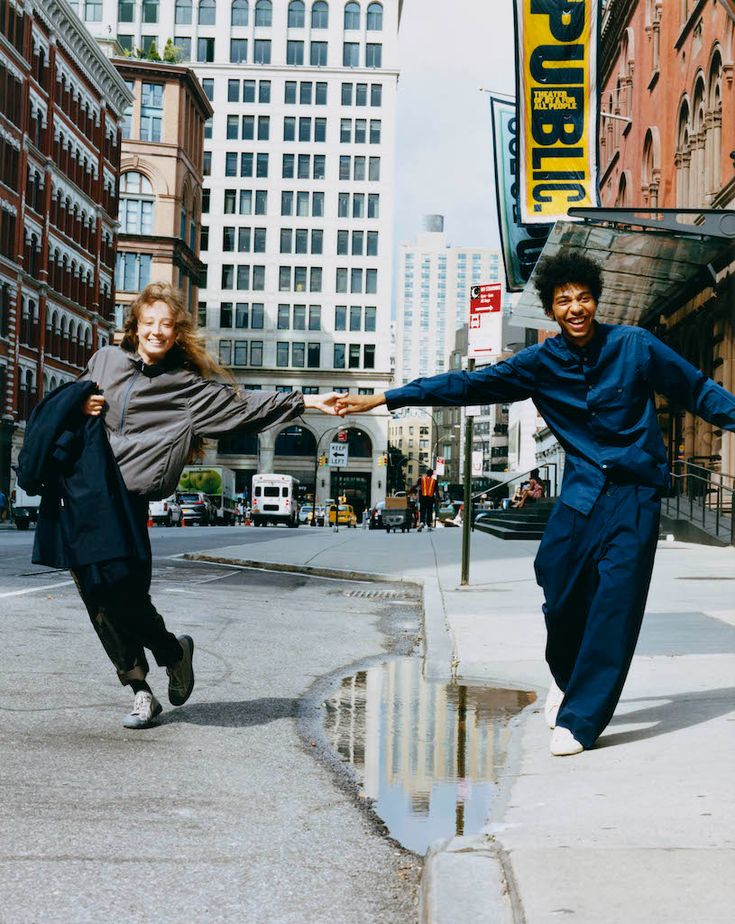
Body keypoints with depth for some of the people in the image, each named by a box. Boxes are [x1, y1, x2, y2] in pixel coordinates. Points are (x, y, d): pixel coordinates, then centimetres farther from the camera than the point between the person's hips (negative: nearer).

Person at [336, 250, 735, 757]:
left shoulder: (635, 346, -4)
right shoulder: (542, 362, 2)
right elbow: (468, 384, 2)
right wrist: (382, 399, -1)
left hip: (635, 492, -2)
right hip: (583, 486, 2)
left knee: (615, 601, -9)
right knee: (561, 589, -7)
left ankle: (579, 719, 0)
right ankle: (568, 677, 26)